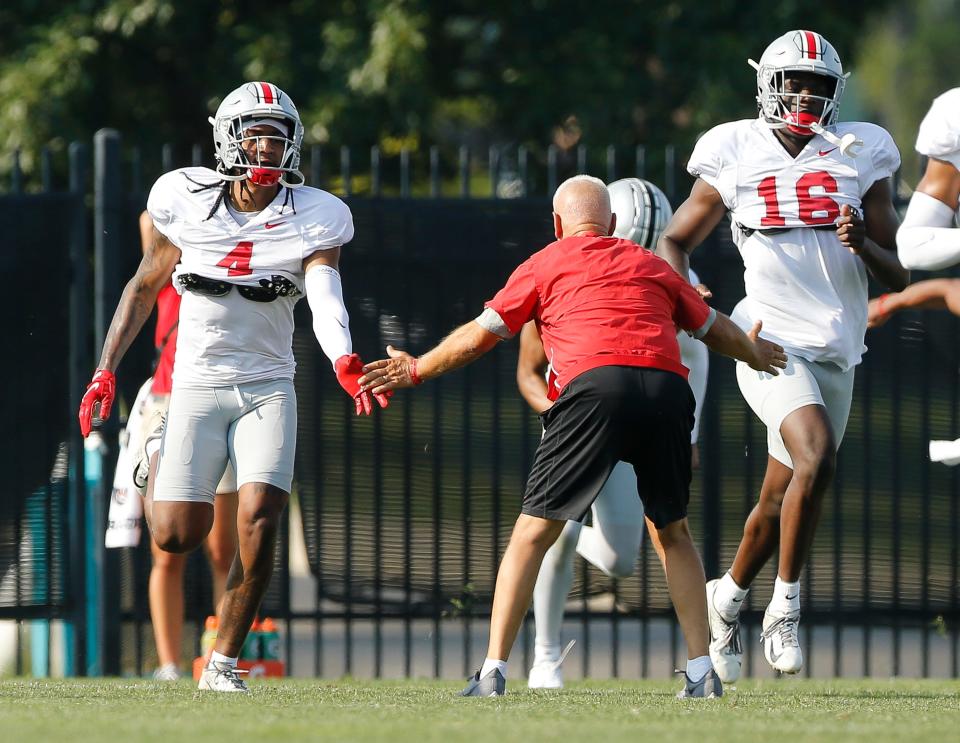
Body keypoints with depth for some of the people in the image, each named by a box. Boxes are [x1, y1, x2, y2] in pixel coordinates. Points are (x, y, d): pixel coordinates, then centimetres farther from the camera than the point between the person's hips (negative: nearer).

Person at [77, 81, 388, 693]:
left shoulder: (313, 219, -4)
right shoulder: (186, 201, -2)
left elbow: (326, 303, -19)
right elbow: (145, 286, 10)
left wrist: (345, 362, -40)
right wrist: (106, 369, 5)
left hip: (268, 389, 0)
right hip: (198, 385, 0)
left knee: (258, 521, -18)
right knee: (177, 535, -7)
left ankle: (224, 660, -1)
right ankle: (157, 460, 31)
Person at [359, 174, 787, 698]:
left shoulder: (546, 264, 19)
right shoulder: (650, 265, 29)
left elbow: (481, 334, 18)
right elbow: (713, 328, 40)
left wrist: (415, 370, 32)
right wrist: (755, 355, 62)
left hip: (596, 385, -3)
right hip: (667, 386, 3)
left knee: (533, 532, 3)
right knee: (672, 532, 20)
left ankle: (493, 671, -3)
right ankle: (702, 673, 14)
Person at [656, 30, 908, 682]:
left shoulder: (860, 157, 6)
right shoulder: (736, 155, 2)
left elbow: (898, 273, 8)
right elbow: (675, 242, 12)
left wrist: (863, 245, -13)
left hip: (835, 352, 4)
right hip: (771, 339, -4)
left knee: (782, 499, 9)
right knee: (817, 456, -27)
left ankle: (728, 598, 35)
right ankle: (786, 608, -14)